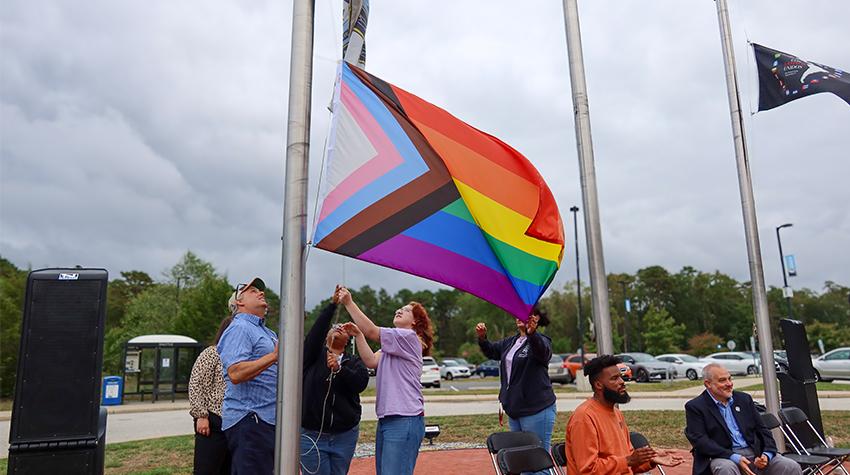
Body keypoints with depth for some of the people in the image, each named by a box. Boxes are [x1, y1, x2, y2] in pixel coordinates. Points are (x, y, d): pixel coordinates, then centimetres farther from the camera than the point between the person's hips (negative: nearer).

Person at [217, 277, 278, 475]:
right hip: (249, 420, -10)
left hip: (268, 420, 10)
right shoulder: (239, 328, -8)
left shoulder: (267, 332, 21)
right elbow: (235, 373, -22)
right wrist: (273, 356, -26)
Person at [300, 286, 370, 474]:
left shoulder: (354, 362, 8)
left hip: (345, 436, 2)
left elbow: (361, 382, -11)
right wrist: (333, 304, -21)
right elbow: (316, 332, -14)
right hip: (312, 435, -2)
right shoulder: (315, 355, 5)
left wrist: (339, 369, -26)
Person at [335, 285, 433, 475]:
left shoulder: (409, 337, -6)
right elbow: (371, 361, 5)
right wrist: (357, 334, -5)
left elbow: (373, 332, -15)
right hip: (386, 419, 9)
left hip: (404, 420, -9)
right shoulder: (392, 346, 22)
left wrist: (349, 303, -14)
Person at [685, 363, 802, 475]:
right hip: (724, 457, -4)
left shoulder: (744, 399, 15)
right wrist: (734, 458, -21)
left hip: (755, 454, 5)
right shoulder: (695, 407, -2)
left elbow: (762, 429, 15)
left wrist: (767, 454, -5)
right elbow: (700, 440, -11)